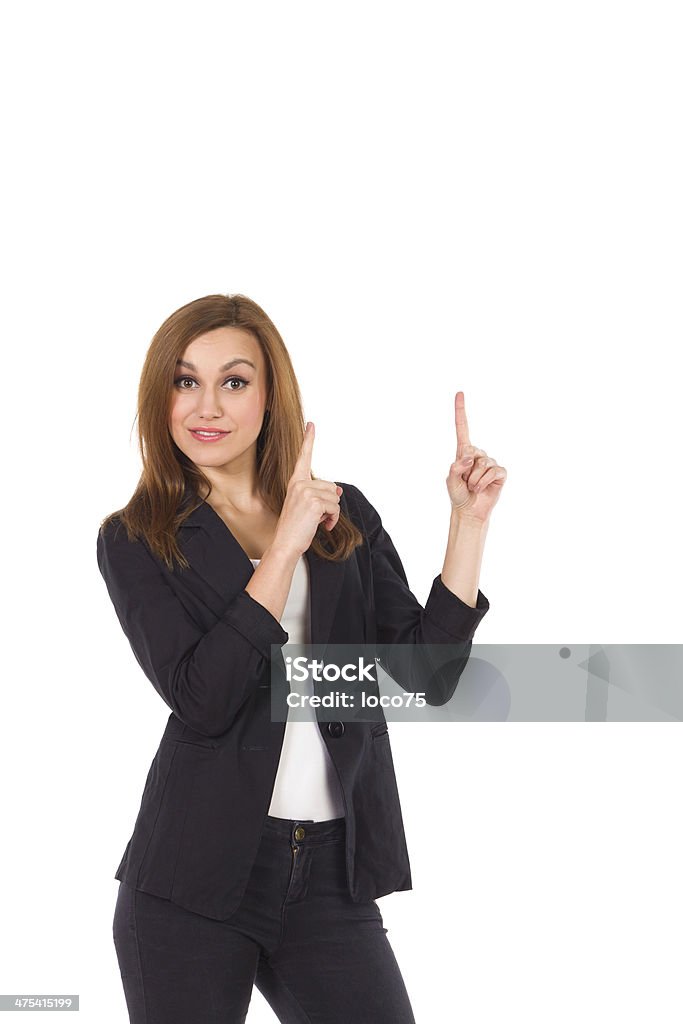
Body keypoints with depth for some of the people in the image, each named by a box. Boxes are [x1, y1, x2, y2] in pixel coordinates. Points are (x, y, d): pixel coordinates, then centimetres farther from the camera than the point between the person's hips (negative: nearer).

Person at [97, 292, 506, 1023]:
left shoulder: (346, 517, 11)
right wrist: (285, 548, -15)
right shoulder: (135, 542, 2)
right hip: (195, 879, -2)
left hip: (331, 876, 2)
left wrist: (469, 520, -2)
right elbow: (201, 698, -13)